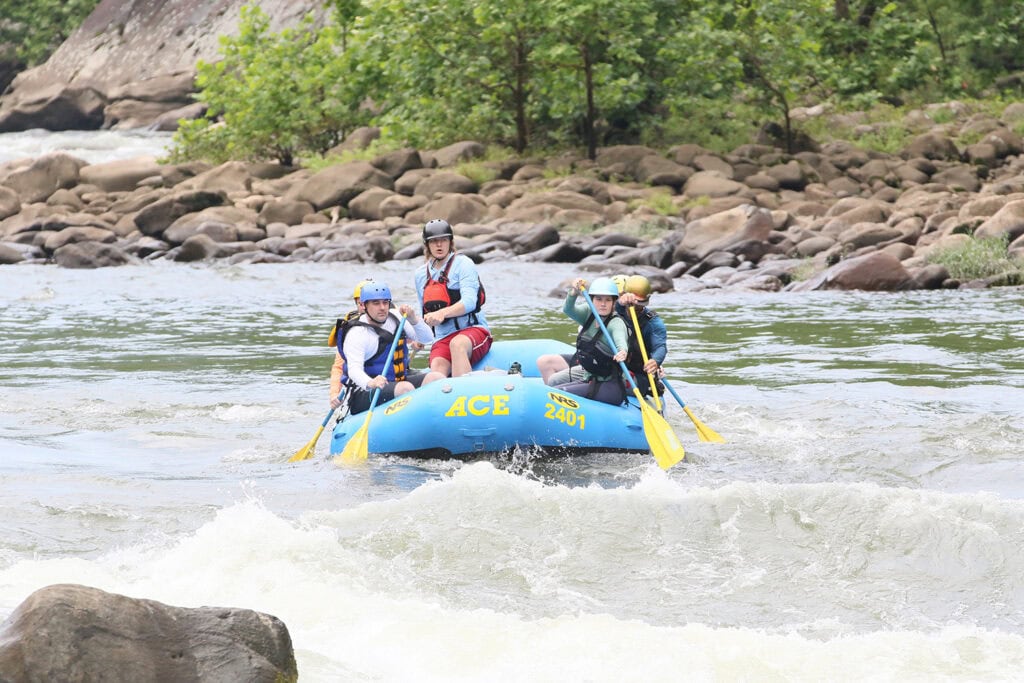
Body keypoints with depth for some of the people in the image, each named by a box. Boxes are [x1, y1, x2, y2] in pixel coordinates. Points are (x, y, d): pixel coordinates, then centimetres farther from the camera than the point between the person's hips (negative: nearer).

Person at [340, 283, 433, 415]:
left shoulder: (395, 319, 10)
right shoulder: (356, 334, -12)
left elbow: (427, 338, 9)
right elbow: (354, 369, -26)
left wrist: (413, 319, -11)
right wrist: (370, 383, -48)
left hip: (399, 381, 7)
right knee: (406, 388, -34)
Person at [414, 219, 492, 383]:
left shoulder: (463, 264, 0)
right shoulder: (421, 274, 17)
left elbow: (469, 302, -16)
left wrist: (443, 313, -32)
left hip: (474, 330, -5)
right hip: (442, 339, 5)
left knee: (457, 344, -40)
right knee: (437, 368, -29)